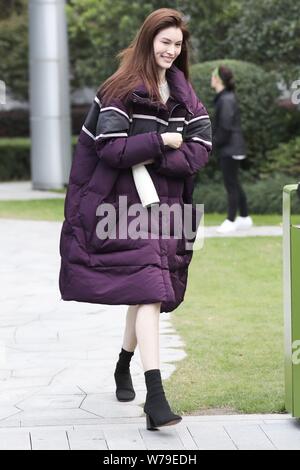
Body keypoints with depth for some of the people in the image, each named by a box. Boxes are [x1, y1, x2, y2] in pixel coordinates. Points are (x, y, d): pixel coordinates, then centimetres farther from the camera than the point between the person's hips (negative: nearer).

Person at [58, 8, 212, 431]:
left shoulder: (184, 93, 11)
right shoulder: (121, 90, -6)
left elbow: (202, 146, 1)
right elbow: (109, 147, -15)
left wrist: (154, 159, -12)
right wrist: (163, 141, -12)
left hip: (167, 203, 6)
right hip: (127, 203, -6)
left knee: (148, 291, 14)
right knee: (147, 289, -17)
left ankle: (124, 366, 38)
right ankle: (155, 394, -22)